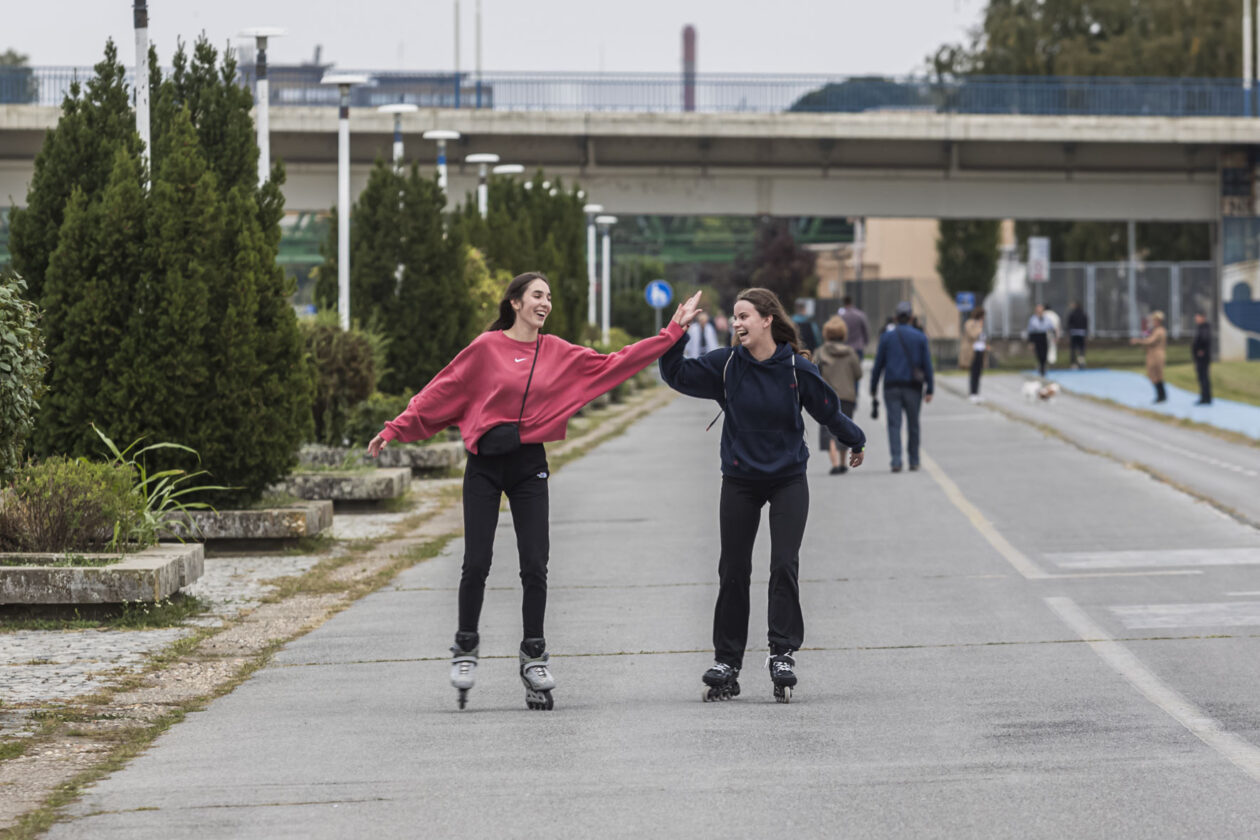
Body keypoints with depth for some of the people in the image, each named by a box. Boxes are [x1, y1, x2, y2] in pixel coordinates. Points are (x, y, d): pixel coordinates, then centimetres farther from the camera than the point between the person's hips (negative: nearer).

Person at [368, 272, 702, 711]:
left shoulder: (558, 353, 7)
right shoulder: (486, 348, -2)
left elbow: (614, 365, 7)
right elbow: (442, 391, 1)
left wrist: (673, 331, 6)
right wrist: (396, 428, 0)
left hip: (529, 465, 2)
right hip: (484, 465, -2)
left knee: (535, 565, -1)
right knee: (476, 564, -4)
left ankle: (534, 658, 9)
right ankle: (466, 649, 13)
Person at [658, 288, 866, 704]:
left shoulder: (796, 368, -11)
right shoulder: (726, 365, -7)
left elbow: (829, 410, 3)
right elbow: (678, 376, -10)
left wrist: (854, 441, 18)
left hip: (788, 479, -2)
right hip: (739, 480, 2)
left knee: (784, 565, -11)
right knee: (733, 572, 4)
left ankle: (783, 654, -5)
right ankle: (726, 663, 11)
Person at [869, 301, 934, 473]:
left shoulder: (886, 337, 0)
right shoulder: (920, 337, 1)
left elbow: (878, 364, 1)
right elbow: (927, 364, 0)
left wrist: (873, 388, 9)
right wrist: (929, 389, 4)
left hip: (892, 387, -1)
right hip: (913, 387, 1)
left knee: (894, 425, -3)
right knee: (913, 425, 13)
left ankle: (896, 460, -16)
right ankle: (914, 460, 20)